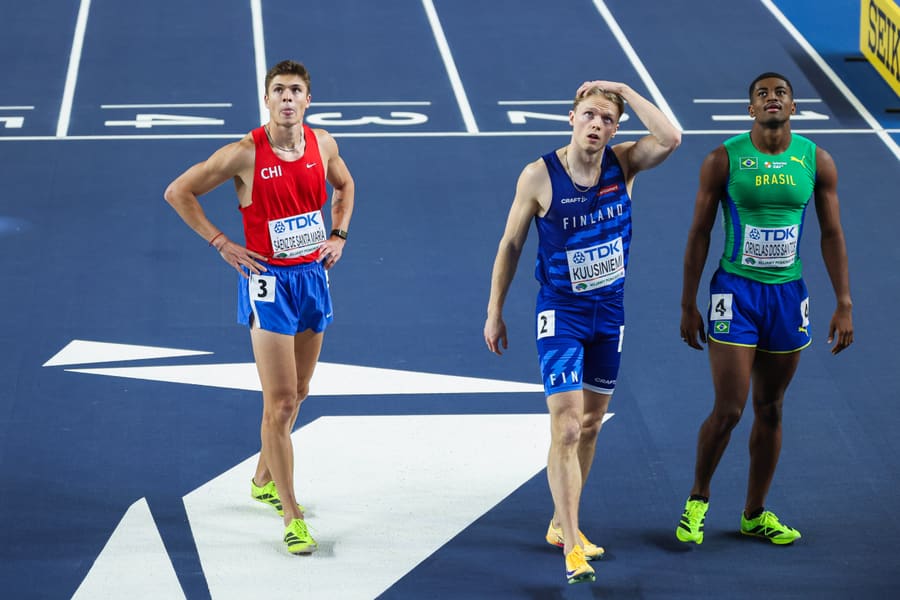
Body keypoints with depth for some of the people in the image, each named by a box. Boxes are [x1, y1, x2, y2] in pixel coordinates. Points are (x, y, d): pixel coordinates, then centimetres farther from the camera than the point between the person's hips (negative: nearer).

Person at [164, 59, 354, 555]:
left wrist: (339, 235, 9)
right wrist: (222, 244, -10)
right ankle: (291, 517, -3)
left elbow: (344, 185, 23)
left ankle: (263, 480, 39)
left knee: (294, 395, 18)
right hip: (268, 280, -6)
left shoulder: (322, 144, 1)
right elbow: (178, 192, -7)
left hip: (314, 275, 6)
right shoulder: (244, 154, -15)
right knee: (280, 403, -9)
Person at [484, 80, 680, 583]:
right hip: (561, 313, -4)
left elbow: (670, 139, -23)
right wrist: (495, 311, -1)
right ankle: (572, 550, -13)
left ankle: (563, 524, 32)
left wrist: (625, 91, -18)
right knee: (566, 429, -13)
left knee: (590, 425, 15)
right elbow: (511, 245, -3)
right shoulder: (539, 176, -12)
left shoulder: (623, 163, -4)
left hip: (610, 312, 4)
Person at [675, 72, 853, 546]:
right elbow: (699, 233, -2)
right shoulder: (724, 160, -6)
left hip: (787, 294, 3)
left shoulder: (816, 162, 1)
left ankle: (755, 515, 22)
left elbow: (832, 234, 6)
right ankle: (697, 499, 14)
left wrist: (843, 305, 1)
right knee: (728, 409, -8)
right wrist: (688, 306, -2)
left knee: (770, 409, 10)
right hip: (736, 292, -3)